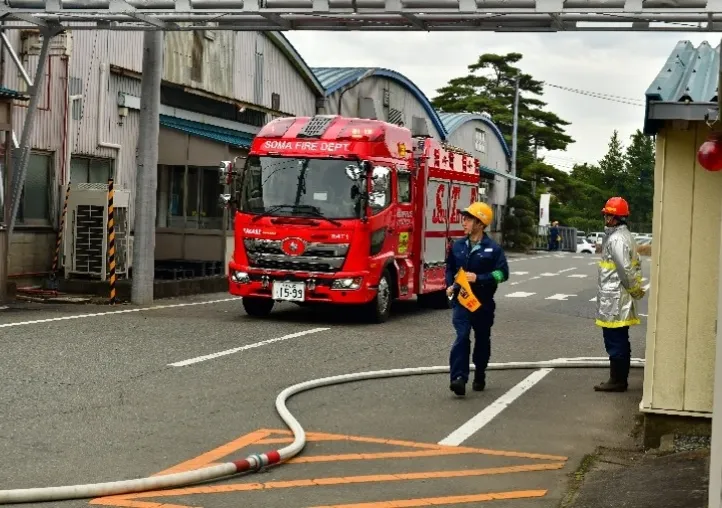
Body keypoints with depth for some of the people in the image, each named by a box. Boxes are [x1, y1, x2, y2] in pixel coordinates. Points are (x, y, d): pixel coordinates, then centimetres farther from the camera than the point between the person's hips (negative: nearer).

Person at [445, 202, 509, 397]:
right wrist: (450, 285, 2)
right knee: (462, 337, -13)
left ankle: (480, 375, 29)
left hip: (483, 302, -1)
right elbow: (450, 268, 19)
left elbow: (502, 273, -11)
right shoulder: (457, 246, 5)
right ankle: (459, 378, -21)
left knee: (482, 339, 12)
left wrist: (478, 278, -21)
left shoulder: (493, 248, -7)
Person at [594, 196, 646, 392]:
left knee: (614, 342, -4)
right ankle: (621, 380, 20)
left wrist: (635, 289, -8)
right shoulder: (626, 236, 13)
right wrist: (636, 287, 11)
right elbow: (636, 265, 17)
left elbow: (625, 269, -21)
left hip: (613, 300, -10)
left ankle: (617, 381, 1)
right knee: (621, 341, 14)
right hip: (621, 300, 10)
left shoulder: (616, 239, -18)